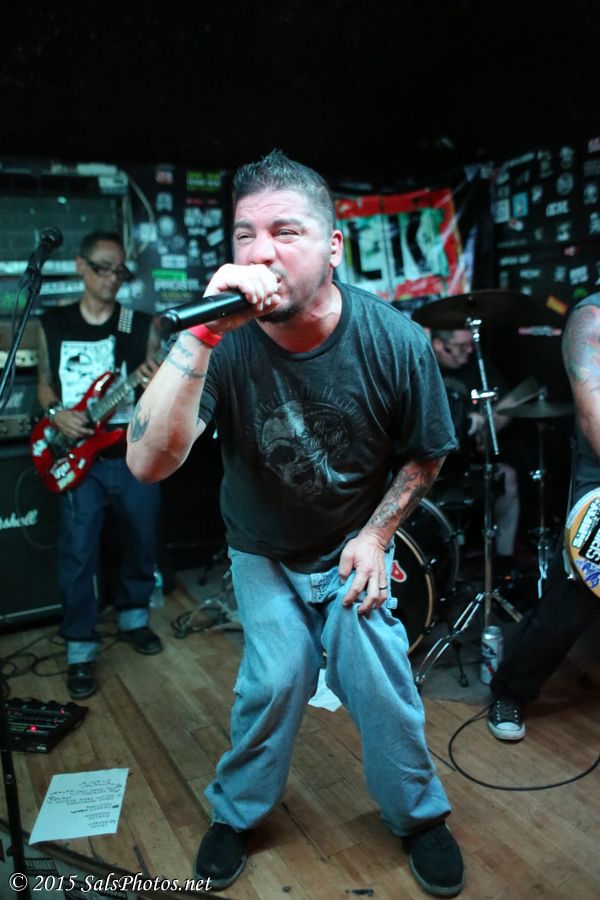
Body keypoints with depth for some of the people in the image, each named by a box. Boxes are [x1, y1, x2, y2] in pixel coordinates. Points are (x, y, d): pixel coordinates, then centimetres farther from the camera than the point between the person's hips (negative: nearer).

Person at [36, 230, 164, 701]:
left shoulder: (143, 326, 1)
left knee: (141, 544, 14)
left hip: (135, 455, 1)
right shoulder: (53, 324, 5)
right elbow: (45, 383, 12)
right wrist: (57, 414, -8)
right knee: (77, 555, 0)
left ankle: (133, 617, 38)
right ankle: (81, 650, 15)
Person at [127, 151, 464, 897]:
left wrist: (377, 534, -10)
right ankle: (235, 814, 27)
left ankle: (419, 816, 30)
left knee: (380, 683, -1)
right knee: (275, 680, -5)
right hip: (264, 553, 0)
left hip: (355, 543, 1)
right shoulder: (224, 343, -25)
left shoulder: (394, 341, -22)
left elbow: (423, 455, -4)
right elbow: (148, 463, -38)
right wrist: (202, 336, -47)